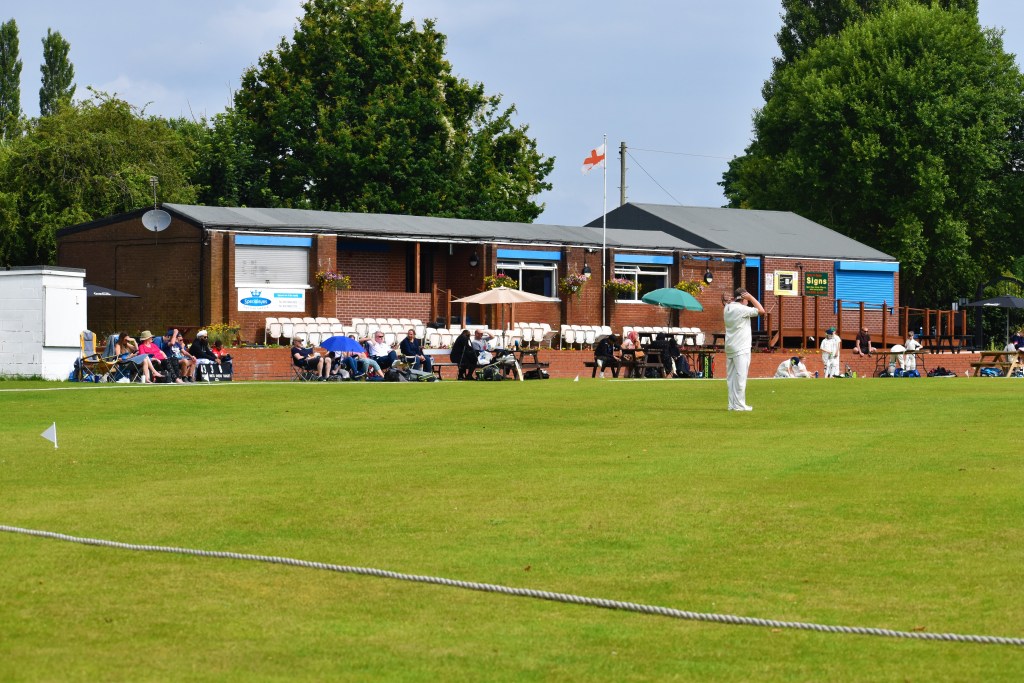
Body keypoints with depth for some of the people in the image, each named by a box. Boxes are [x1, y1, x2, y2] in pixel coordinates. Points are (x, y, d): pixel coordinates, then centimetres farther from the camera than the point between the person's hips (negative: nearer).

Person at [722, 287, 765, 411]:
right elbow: (761, 311, -11)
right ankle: (739, 405, -6)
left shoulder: (727, 309, 8)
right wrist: (751, 297, -5)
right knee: (740, 376, -6)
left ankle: (732, 404, 9)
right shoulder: (742, 309, -13)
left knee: (731, 377, 9)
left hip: (729, 347, 8)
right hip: (741, 348, -8)